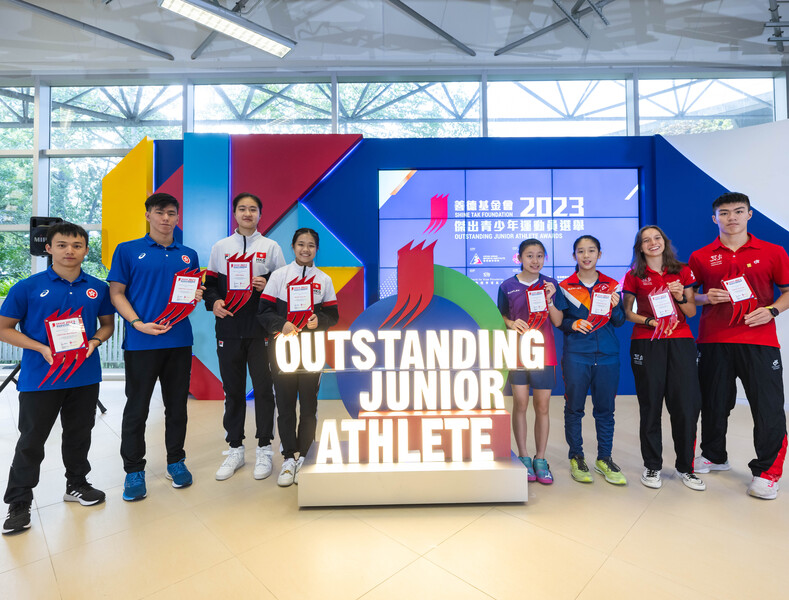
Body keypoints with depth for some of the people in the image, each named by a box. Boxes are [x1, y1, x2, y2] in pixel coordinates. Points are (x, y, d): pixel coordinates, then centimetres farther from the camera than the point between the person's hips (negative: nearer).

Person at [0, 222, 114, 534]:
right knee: (31, 440, 8)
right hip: (39, 378, -2)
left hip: (85, 376, 3)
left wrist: (94, 342, -9)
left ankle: (77, 485, 35)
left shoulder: (98, 288, 2)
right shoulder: (28, 287, -6)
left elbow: (107, 323, 11)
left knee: (79, 434, 16)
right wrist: (43, 348, -17)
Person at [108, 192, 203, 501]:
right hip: (140, 342, -3)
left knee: (177, 405, 11)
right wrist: (138, 323, -15)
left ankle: (176, 461, 28)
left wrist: (196, 298, -7)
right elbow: (116, 293, -1)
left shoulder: (188, 255, 12)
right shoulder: (128, 251, 3)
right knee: (137, 408, 6)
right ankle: (134, 470, 22)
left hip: (179, 340, 3)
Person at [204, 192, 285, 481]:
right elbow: (210, 282, 12)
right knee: (232, 390, 10)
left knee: (263, 388, 2)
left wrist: (267, 285, -13)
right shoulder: (220, 247, 12)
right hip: (228, 329, 2)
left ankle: (264, 449, 17)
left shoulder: (271, 247, 6)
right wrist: (214, 301, -7)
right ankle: (235, 449, 25)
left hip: (261, 329, -2)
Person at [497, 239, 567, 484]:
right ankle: (523, 457, 17)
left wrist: (549, 300, -13)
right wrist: (512, 323, -13)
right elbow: (502, 317, 8)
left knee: (542, 406, 5)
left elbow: (558, 322, 2)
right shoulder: (507, 286, 3)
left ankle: (540, 459, 19)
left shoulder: (551, 285, 5)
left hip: (543, 350, 1)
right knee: (520, 404, 2)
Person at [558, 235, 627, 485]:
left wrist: (615, 307, -11)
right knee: (574, 407, 3)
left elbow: (619, 322, 9)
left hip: (607, 355, 2)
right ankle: (576, 458, 18)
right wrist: (573, 324, -15)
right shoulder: (565, 286, 3)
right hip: (576, 355, -2)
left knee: (605, 408, 8)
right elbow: (558, 321, 4)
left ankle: (604, 459, 23)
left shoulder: (611, 285, 9)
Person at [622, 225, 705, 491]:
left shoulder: (683, 272, 10)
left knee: (687, 404, 1)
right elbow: (627, 312, 4)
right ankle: (652, 466, 16)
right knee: (651, 405, 2)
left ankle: (685, 467, 19)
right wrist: (650, 321, -12)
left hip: (680, 342, 2)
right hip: (647, 344, -2)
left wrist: (680, 297, -10)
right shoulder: (634, 276, 5)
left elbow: (692, 312, 9)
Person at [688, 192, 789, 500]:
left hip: (759, 340, -1)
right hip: (714, 341, 1)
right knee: (714, 403, 12)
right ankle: (714, 455, 31)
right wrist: (707, 298, -9)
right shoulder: (701, 257, 5)